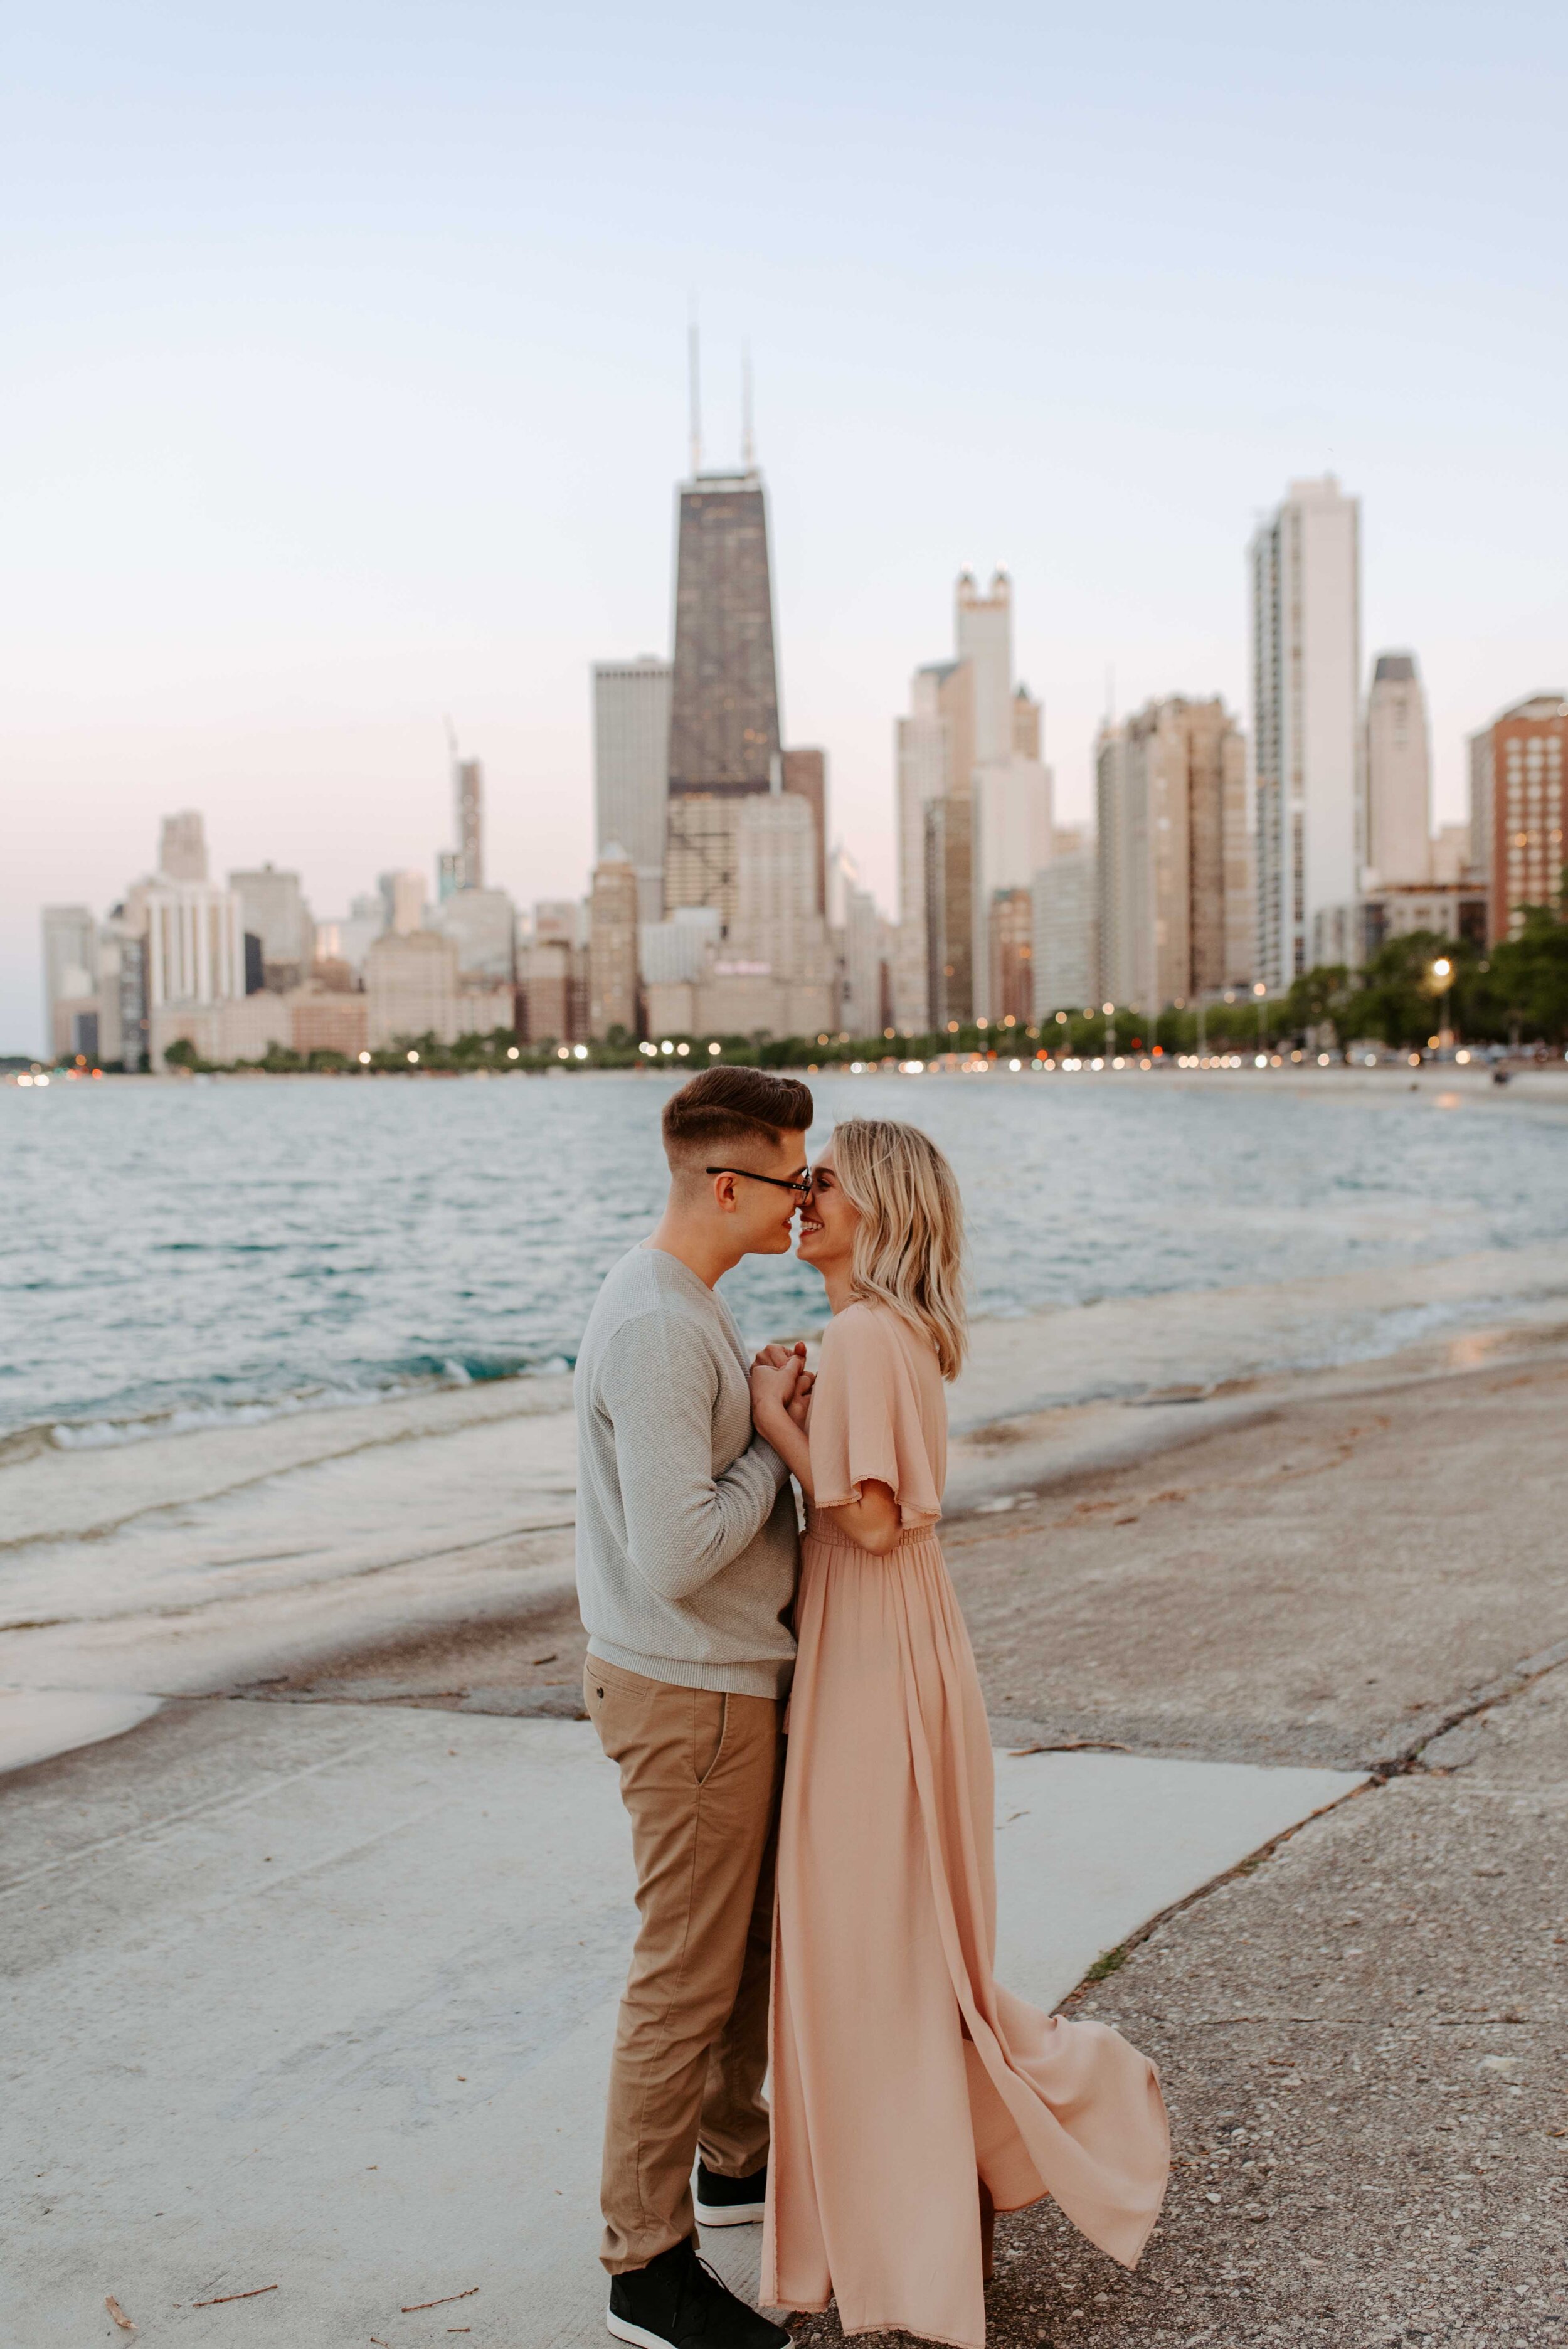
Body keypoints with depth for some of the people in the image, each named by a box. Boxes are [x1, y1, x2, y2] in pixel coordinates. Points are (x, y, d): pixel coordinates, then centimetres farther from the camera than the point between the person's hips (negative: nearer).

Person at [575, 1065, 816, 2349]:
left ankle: (736, 2157, 42)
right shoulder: (656, 1331, -25)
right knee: (688, 1977, 1)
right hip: (690, 1696, -10)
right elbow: (676, 1555, -29)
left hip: (737, 1677, 10)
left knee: (753, 1937, 23)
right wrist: (777, 1441, -16)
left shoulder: (686, 1303, 8)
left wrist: (776, 1414, -1)